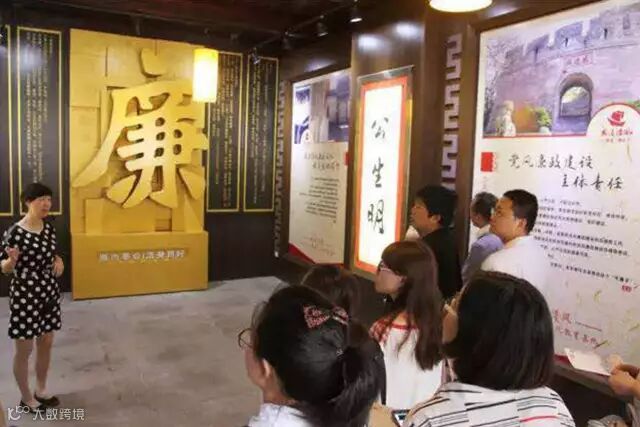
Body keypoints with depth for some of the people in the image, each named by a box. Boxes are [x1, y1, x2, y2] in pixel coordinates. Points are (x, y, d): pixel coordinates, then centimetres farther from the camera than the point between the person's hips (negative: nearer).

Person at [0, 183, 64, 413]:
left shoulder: (49, 228, 3)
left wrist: (58, 260, -2)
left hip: (49, 294, 7)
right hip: (24, 297, -7)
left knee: (46, 344, 16)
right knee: (24, 350, 8)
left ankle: (41, 390, 34)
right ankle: (26, 398, 25)